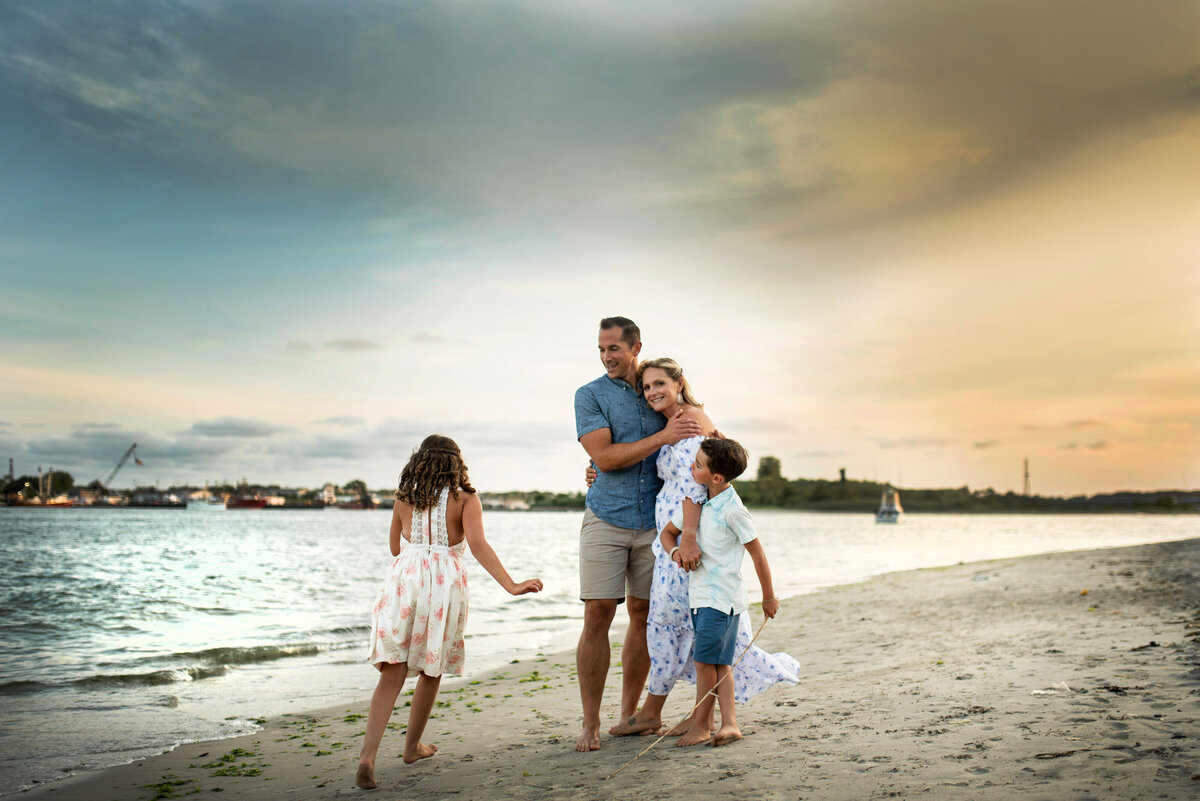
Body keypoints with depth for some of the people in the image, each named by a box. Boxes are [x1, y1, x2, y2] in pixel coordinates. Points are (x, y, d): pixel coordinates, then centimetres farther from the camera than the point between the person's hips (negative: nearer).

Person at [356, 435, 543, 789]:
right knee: (431, 670, 16)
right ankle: (412, 746, 29)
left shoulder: (404, 498, 14)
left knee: (392, 673, 0)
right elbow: (478, 544, -10)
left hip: (403, 578, 2)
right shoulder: (465, 499, 4)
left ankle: (368, 754, -15)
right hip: (444, 583, -2)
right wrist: (512, 585, -15)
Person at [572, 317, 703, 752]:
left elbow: (694, 428, 23)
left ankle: (629, 714, 19)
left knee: (643, 614, 6)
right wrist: (663, 437, -15)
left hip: (653, 522, 4)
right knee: (598, 614, -7)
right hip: (606, 519, -3)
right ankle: (590, 724, 2)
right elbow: (604, 457, -12)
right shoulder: (590, 395, -1)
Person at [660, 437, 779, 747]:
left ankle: (700, 724, 10)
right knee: (719, 662, 10)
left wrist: (769, 598, -1)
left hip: (721, 596, -8)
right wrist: (675, 551, -7)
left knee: (705, 661, -4)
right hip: (699, 593, 8)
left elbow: (757, 554, -9)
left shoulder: (732, 509, -17)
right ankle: (729, 723, 15)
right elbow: (668, 531, 17)